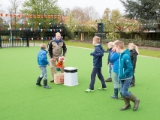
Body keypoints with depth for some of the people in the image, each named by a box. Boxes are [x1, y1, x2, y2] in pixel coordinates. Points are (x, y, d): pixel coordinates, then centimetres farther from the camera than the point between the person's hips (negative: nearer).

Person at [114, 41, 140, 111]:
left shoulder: (126, 56, -25)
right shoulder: (121, 54, 3)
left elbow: (130, 68, -26)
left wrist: (123, 75, -21)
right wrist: (120, 75, 8)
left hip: (127, 78, -9)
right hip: (122, 78, 9)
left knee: (124, 92, -1)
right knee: (122, 91, 13)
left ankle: (136, 101, 21)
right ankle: (127, 104, 29)